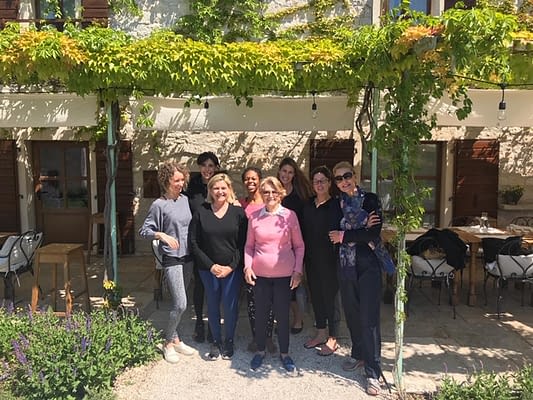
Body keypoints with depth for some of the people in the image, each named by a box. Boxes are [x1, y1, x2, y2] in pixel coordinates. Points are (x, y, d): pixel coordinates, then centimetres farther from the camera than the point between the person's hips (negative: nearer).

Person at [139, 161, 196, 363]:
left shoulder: (185, 200, 5)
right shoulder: (159, 205, -11)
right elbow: (144, 231, -10)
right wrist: (161, 235, -26)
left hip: (188, 257, 6)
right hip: (172, 259, -6)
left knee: (178, 303, 14)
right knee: (180, 304, -9)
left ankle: (175, 339, 29)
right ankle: (168, 343, 12)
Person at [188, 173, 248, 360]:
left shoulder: (238, 212, -3)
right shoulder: (201, 213, -1)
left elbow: (243, 243, -4)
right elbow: (194, 242, -1)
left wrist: (231, 266, -11)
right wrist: (211, 265, -7)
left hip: (232, 269, -1)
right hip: (208, 269, 1)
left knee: (230, 305, 4)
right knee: (213, 305, 11)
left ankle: (229, 341, 26)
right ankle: (216, 341, 29)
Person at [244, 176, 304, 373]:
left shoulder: (290, 215, -4)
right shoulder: (254, 216, 1)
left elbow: (299, 245, 2)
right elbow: (249, 245, 8)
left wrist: (298, 270, -4)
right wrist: (247, 266, -4)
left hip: (284, 274, -1)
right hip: (260, 274, 1)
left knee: (283, 314, 9)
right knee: (261, 313, 12)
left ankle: (284, 353, 29)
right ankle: (260, 350, 32)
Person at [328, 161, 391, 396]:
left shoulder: (370, 199, -4)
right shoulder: (338, 204, 9)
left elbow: (374, 233, -13)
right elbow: (333, 233, 0)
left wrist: (344, 235, -8)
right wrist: (360, 231, -14)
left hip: (367, 265, -4)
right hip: (346, 265, 4)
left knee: (369, 318, -3)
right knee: (351, 313, 13)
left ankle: (373, 373, 6)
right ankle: (358, 356, 34)